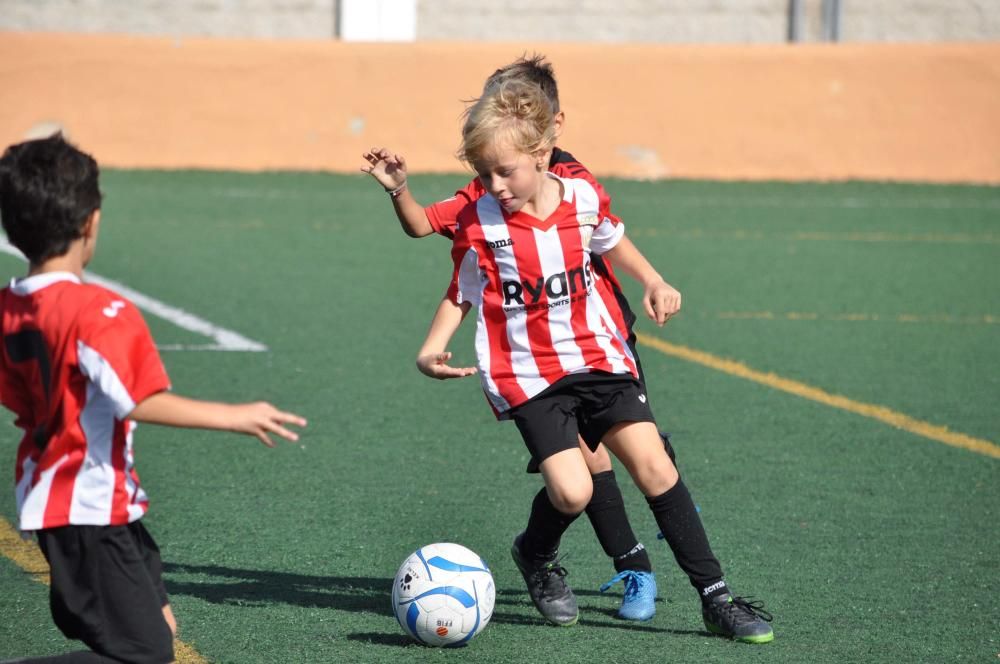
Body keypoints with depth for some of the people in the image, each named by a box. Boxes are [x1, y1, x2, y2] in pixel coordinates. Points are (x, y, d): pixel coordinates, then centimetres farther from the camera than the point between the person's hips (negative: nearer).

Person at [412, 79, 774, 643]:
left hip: (598, 358, 3)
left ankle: (716, 598, -1)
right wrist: (431, 352, -12)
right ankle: (536, 556, 17)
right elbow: (461, 297, 3)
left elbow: (610, 242, 20)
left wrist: (654, 283, 8)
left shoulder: (584, 198, -2)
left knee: (654, 466, -8)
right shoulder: (479, 225, -10)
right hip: (528, 376, -3)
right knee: (571, 490, -19)